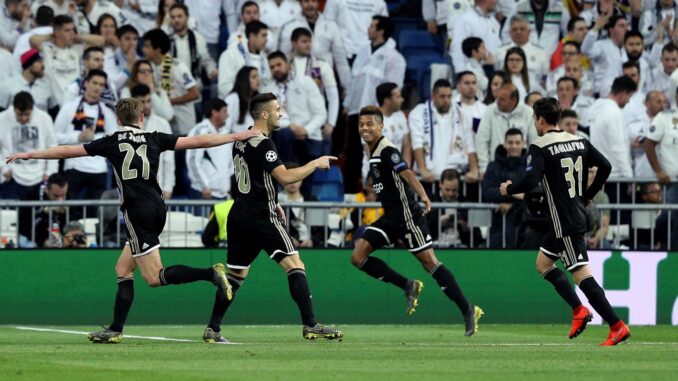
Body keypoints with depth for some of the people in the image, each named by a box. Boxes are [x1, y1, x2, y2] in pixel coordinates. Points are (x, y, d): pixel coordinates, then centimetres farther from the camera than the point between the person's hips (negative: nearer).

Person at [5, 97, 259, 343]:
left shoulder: (112, 143, 2)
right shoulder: (155, 139, 8)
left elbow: (68, 151, 5)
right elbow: (196, 142, 6)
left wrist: (30, 155, 14)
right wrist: (237, 137, 12)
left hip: (137, 211, -6)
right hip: (157, 209, 6)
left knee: (155, 277, -8)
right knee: (123, 269, 15)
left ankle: (210, 274, -26)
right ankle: (115, 330, 11)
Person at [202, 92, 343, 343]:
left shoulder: (241, 141, 14)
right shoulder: (262, 144, -14)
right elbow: (285, 177, -23)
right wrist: (315, 164, -12)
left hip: (239, 216, 9)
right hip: (261, 217, -9)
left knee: (235, 274, 14)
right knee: (294, 265, -10)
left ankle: (212, 329, 12)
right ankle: (310, 325, -17)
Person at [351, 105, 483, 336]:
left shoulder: (387, 151, -14)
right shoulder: (373, 153, 13)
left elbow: (407, 174, -30)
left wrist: (423, 196, -48)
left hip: (407, 215, -9)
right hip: (390, 217, 9)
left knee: (428, 261, -10)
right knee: (358, 256, -2)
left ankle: (468, 311, -5)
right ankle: (408, 286, 6)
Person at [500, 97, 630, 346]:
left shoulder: (539, 148, -12)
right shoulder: (580, 142, 9)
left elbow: (530, 181, -22)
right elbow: (605, 167, 8)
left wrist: (508, 190, -3)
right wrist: (588, 195, 20)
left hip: (565, 222, -9)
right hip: (578, 214, 9)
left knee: (582, 274, -10)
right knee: (543, 262, 21)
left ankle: (618, 326, -16)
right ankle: (579, 310, 12)